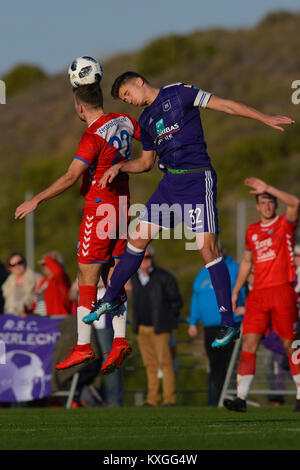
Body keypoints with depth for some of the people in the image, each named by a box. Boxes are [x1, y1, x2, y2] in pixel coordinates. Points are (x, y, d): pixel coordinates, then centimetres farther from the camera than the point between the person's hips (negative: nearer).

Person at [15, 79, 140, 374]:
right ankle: (119, 340, -1)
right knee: (113, 278, 9)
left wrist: (37, 200, -21)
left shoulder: (93, 137, -18)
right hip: (122, 206, 8)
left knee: (87, 280, -2)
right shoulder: (123, 122, 4)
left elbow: (70, 177, -24)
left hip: (99, 209, -8)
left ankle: (83, 346, -2)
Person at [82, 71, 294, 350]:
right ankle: (110, 300, 22)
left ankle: (228, 324, -11)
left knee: (207, 246, -13)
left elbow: (224, 105, -4)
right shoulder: (145, 120, 18)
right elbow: (146, 162, 28)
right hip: (170, 183, 7)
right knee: (138, 237, 7)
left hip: (198, 180, -7)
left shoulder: (178, 93, -3)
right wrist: (119, 167, 10)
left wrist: (266, 119, -9)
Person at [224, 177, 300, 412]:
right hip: (258, 294, 4)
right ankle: (241, 397, -11)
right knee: (249, 344, -6)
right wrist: (236, 291, 20)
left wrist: (268, 188, -20)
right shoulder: (252, 231, 17)